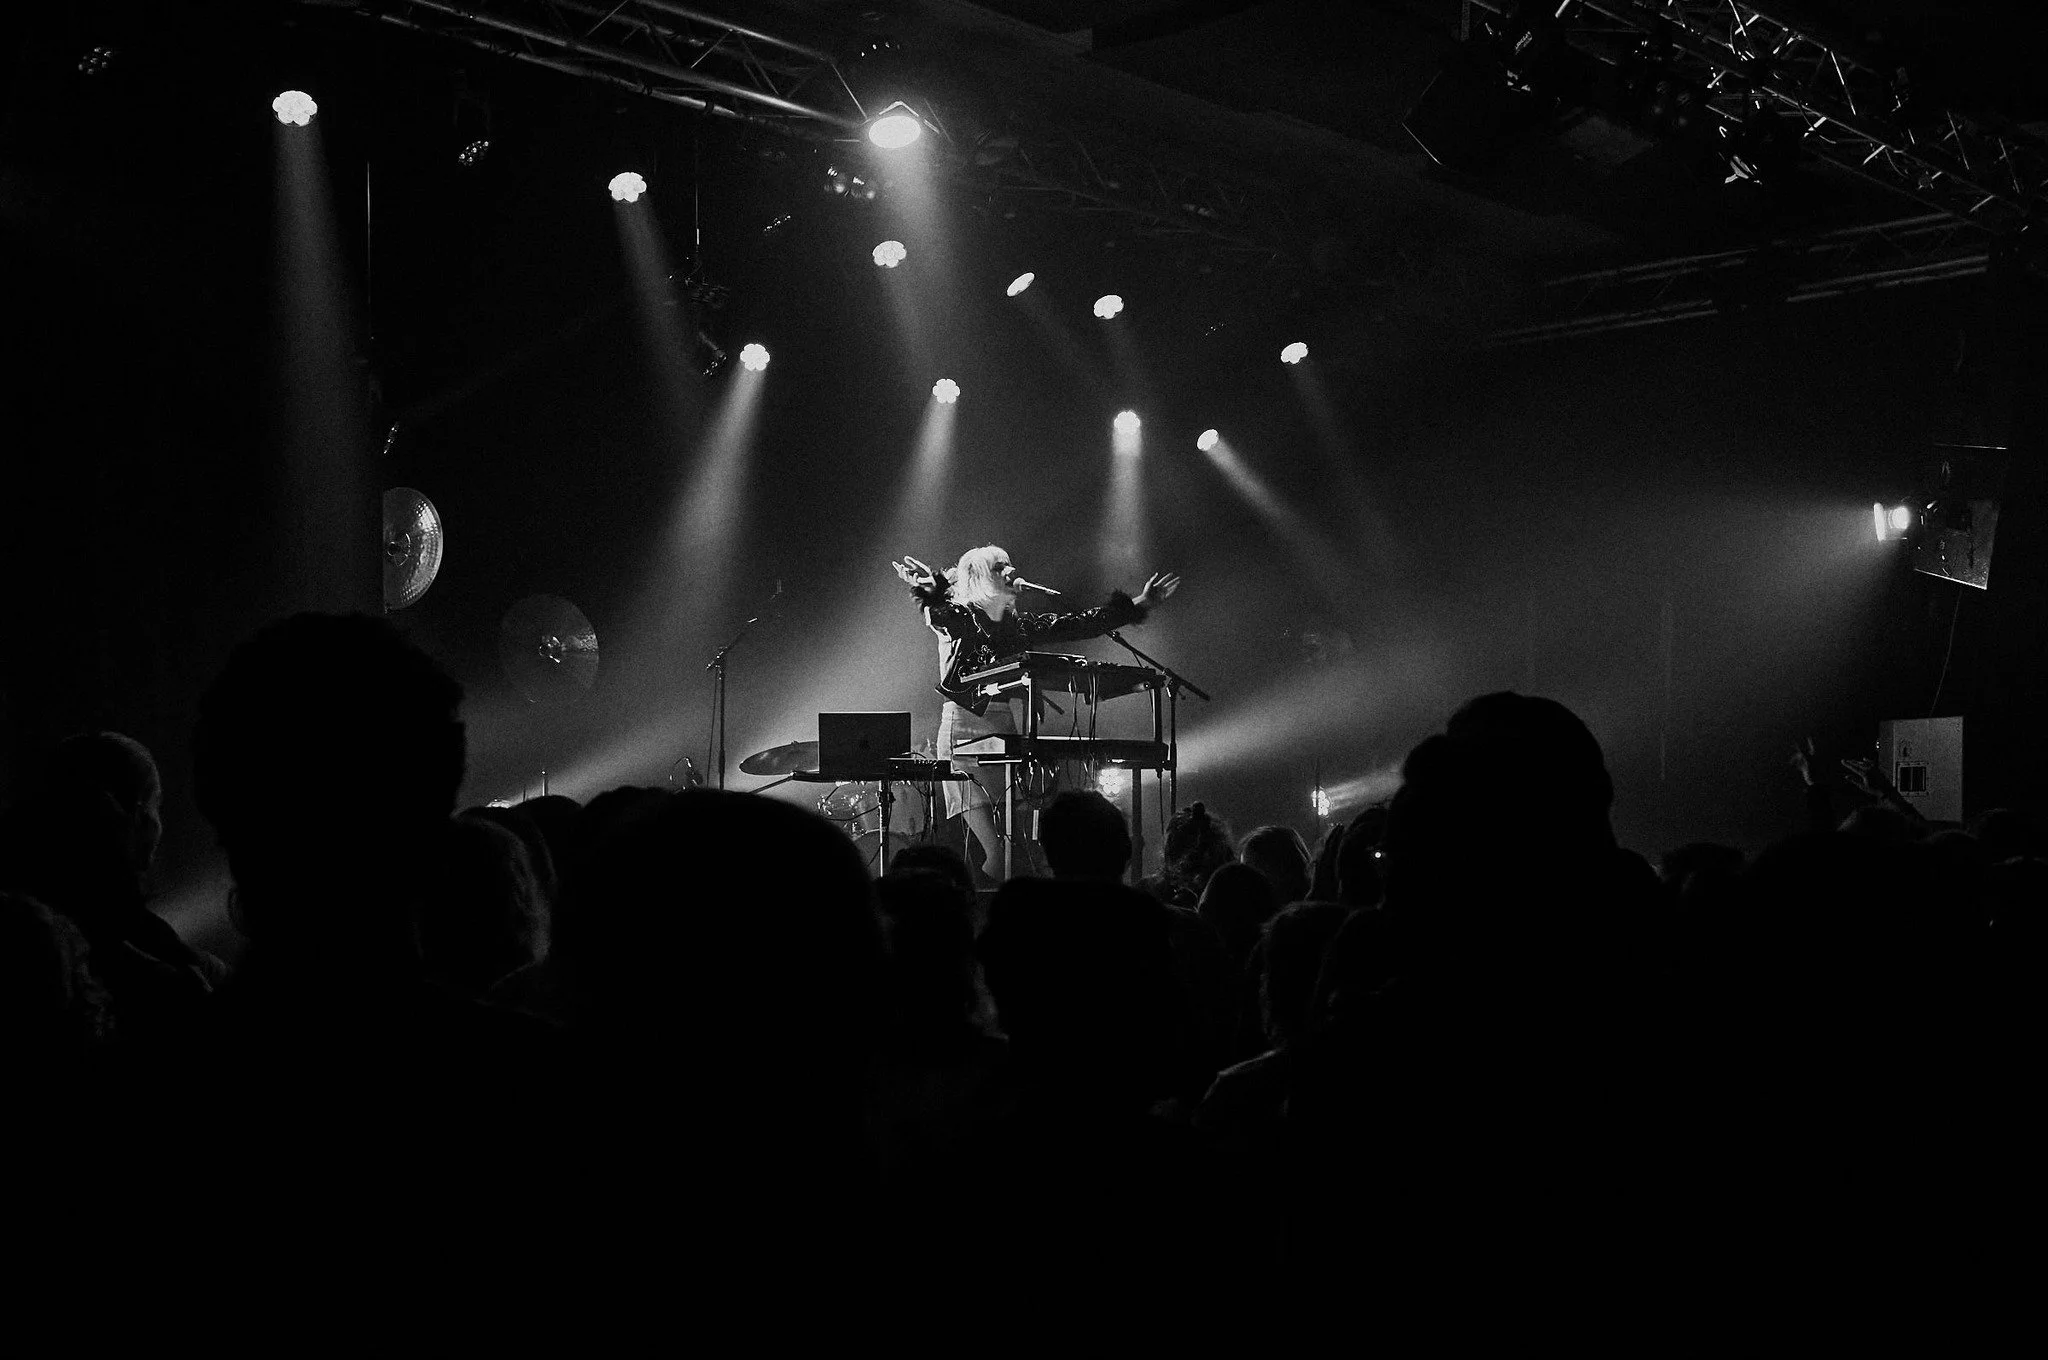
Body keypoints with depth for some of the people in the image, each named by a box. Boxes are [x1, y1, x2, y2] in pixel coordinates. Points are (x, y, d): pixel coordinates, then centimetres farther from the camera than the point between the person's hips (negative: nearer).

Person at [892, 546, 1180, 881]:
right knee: (994, 850, -16)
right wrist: (930, 591, -48)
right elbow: (939, 614, -24)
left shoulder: (1019, 625, 16)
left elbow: (1078, 625, 19)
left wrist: (1138, 605, 18)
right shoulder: (958, 618, 0)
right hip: (963, 729, -5)